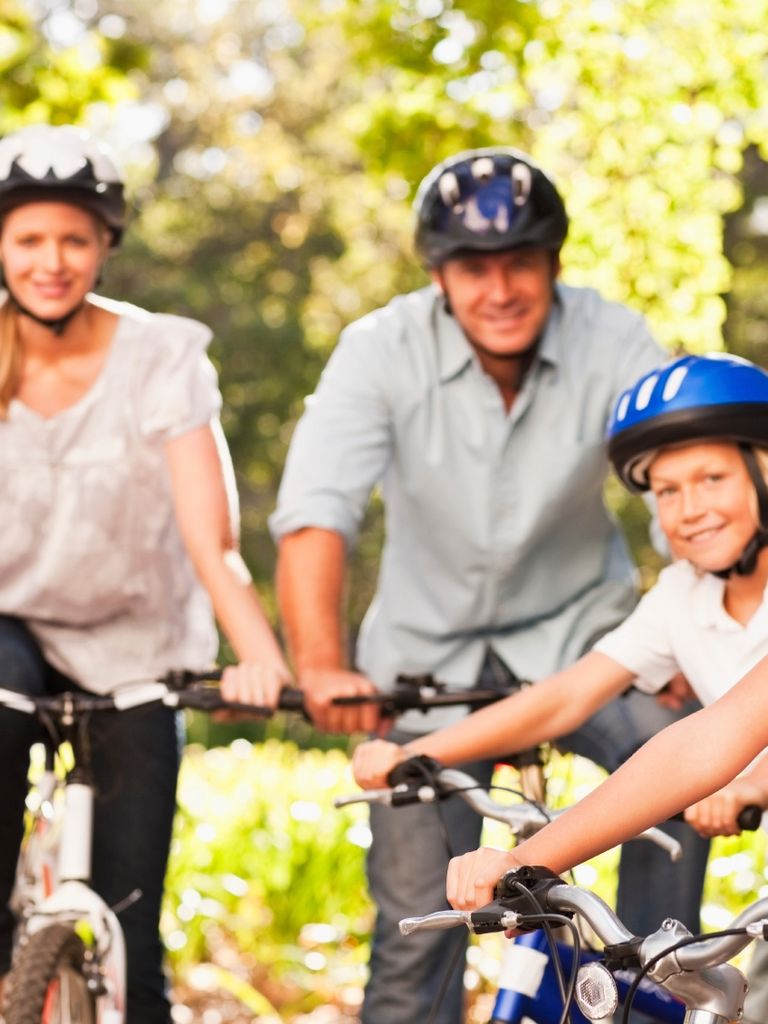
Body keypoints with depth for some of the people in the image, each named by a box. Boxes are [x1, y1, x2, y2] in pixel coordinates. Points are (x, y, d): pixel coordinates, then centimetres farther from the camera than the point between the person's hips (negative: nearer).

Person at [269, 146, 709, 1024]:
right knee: (416, 917, -3)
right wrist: (320, 667, -44)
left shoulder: (612, 342, -15)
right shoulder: (382, 351, -17)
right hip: (429, 653, 0)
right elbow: (313, 511, -28)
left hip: (575, 630, 1)